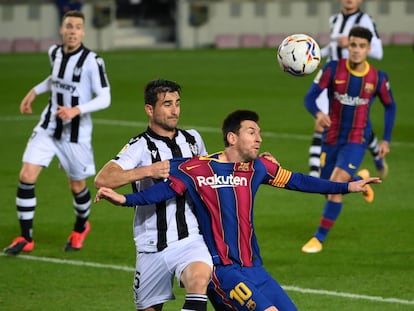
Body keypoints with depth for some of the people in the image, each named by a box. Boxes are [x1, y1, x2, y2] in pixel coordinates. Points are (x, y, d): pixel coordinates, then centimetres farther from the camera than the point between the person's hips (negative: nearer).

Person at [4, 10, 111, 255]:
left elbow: (105, 98, -18)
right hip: (48, 127, 4)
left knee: (77, 186, 10)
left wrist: (77, 110, -31)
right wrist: (35, 91, 17)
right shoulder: (55, 53, 1)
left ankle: (81, 228, 42)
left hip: (76, 132, -4)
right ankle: (26, 239, 0)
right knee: (27, 176, -9)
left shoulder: (91, 61, -17)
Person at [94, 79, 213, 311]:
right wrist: (149, 171, -28)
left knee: (200, 279, -31)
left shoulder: (193, 139, 10)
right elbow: (102, 180, -23)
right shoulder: (141, 147, -6)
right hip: (152, 246, -2)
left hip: (189, 240, 2)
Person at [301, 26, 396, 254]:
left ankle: (320, 237, -8)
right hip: (332, 138, 2)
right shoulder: (333, 69, -11)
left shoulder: (378, 78, -8)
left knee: (336, 184, -20)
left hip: (357, 140, -2)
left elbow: (390, 106, 10)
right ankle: (358, 180, 43)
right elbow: (310, 98, -13)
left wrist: (386, 140, 6)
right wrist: (318, 114, -36)